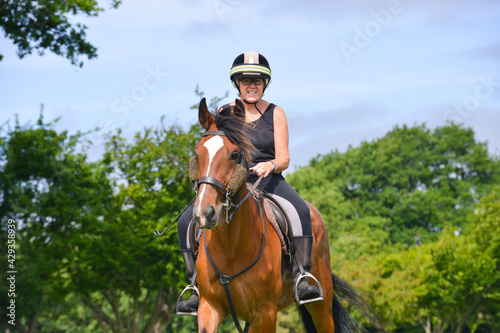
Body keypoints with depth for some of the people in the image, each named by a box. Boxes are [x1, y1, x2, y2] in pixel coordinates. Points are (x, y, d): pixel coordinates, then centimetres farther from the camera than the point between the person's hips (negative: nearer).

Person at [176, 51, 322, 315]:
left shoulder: (275, 114, 5)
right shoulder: (224, 113, 10)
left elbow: (284, 159, 0)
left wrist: (270, 165, -24)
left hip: (269, 182, -2)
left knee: (300, 211, -34)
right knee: (187, 223, -20)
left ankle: (302, 279, -32)